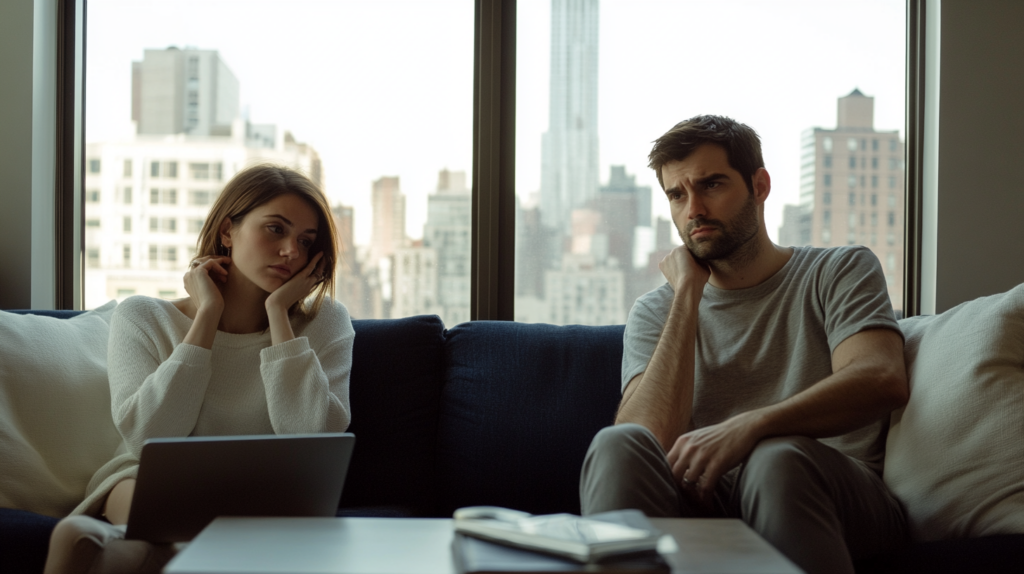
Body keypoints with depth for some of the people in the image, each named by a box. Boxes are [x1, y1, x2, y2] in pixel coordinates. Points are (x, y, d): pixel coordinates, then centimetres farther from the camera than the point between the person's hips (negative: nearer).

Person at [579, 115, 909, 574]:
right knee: (617, 445, -29)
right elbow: (653, 440, -5)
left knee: (777, 458, -36)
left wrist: (749, 425, -27)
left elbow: (884, 381, -12)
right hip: (704, 504, 2)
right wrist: (687, 293, -3)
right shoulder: (656, 312, 15)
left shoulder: (840, 272, 10)